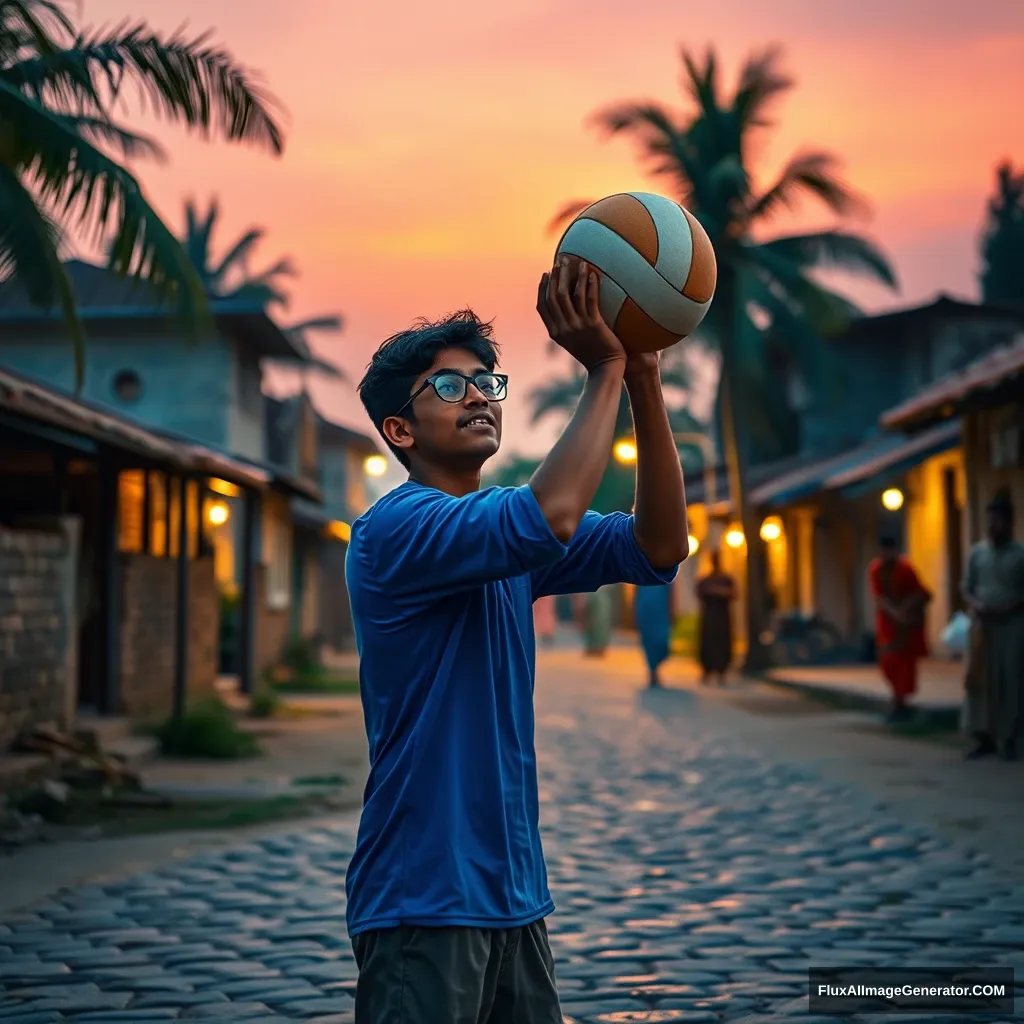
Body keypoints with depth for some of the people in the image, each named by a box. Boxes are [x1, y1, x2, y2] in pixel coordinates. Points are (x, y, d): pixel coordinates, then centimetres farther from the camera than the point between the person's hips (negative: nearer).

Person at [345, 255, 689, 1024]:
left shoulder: (505, 527, 11)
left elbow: (658, 547, -1)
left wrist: (643, 379, -11)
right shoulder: (395, 527, -13)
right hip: (424, 902, -8)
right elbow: (547, 517, -31)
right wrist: (604, 371, -22)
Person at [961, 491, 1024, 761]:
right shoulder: (977, 552, 8)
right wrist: (974, 605, -9)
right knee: (980, 681, 1)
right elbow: (966, 588, 10)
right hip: (982, 626, 3)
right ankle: (986, 738, 9)